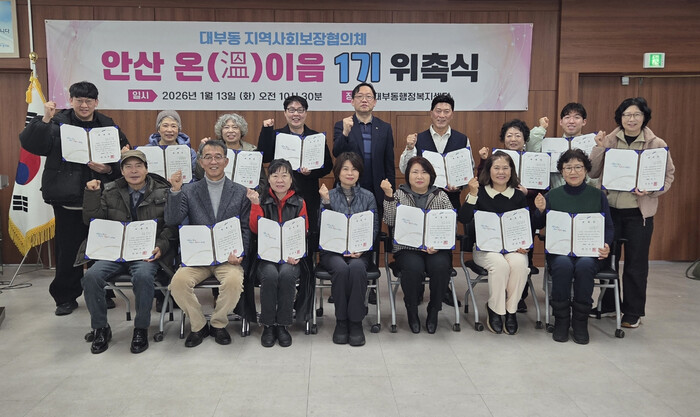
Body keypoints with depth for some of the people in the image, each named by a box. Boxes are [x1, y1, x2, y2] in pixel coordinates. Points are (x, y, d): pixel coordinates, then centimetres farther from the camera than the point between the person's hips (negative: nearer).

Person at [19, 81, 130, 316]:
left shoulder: (108, 126, 8)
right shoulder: (58, 122, 2)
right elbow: (31, 144, -10)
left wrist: (108, 169, -11)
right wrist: (45, 120, -20)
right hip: (67, 198, -1)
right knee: (68, 250, 5)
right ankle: (65, 298, 20)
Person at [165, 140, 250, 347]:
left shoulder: (240, 192, 9)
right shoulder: (189, 190, 10)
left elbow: (246, 228, 6)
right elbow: (172, 220, -2)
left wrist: (238, 253, -10)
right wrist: (175, 191, -13)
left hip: (228, 256, -1)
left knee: (234, 280, -31)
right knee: (178, 281, -27)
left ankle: (218, 324, -2)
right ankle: (198, 326, -1)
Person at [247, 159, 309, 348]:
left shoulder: (299, 203, 8)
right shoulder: (262, 200, 8)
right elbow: (255, 229, -4)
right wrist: (255, 204, -13)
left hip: (292, 255, 0)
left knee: (287, 274, -32)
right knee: (270, 275, -31)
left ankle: (282, 325, -15)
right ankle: (268, 325, -13)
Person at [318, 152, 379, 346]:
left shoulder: (368, 197, 10)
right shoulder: (329, 195, 8)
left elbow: (374, 228, 5)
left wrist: (362, 248, -12)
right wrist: (326, 202, -14)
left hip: (359, 251, 0)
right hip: (332, 249, 0)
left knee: (357, 268, -33)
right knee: (341, 269, -33)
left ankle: (356, 322, -21)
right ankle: (341, 321, -15)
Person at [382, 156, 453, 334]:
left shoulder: (441, 196, 11)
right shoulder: (399, 195, 9)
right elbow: (390, 221, -6)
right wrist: (388, 196, -16)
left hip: (436, 249, 1)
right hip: (407, 248, -1)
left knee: (440, 265, -31)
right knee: (413, 267, -32)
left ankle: (434, 310, -6)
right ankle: (411, 311, -6)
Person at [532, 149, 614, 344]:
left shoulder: (598, 196, 11)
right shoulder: (553, 195, 11)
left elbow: (609, 227, 9)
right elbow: (538, 226, 8)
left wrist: (606, 245, -11)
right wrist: (540, 210, -13)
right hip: (559, 251, 0)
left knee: (584, 265, -33)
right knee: (563, 264, -33)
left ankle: (580, 321, -15)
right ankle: (561, 320, -15)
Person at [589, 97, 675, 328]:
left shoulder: (657, 144, -2)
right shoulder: (609, 140, 1)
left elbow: (668, 175, 2)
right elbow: (593, 172, -1)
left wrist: (650, 190, -16)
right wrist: (599, 147, -13)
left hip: (639, 212, -2)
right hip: (609, 208, 2)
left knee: (636, 263, 7)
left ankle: (633, 312, 21)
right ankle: (607, 303, 31)